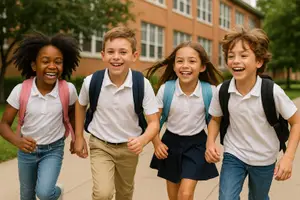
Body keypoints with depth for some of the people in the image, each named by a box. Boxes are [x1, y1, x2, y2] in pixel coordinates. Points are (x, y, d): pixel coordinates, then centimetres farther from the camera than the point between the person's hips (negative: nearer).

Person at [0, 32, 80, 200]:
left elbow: (73, 112, 4)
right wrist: (17, 141, -30)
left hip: (54, 150, -1)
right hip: (27, 150, 2)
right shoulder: (20, 91, -19)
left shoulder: (68, 90, -18)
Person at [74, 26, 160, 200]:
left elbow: (154, 122, -18)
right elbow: (80, 106, 3)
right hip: (100, 145, -1)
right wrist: (79, 137, 6)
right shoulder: (91, 81, -19)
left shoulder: (143, 84, -23)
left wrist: (143, 140, -39)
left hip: (129, 147, 1)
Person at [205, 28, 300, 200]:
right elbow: (216, 119, 2)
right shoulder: (222, 91, -17)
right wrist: (210, 142, -16)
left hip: (264, 159, 0)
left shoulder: (273, 92, -24)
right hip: (233, 155, 1)